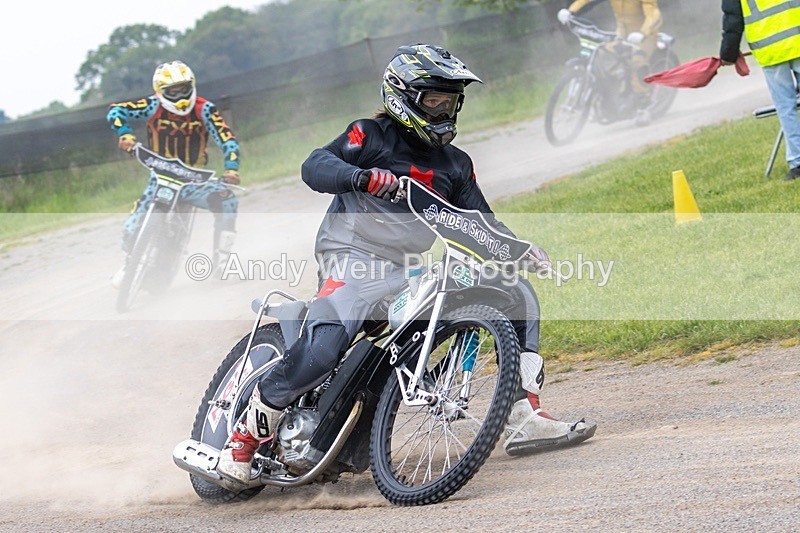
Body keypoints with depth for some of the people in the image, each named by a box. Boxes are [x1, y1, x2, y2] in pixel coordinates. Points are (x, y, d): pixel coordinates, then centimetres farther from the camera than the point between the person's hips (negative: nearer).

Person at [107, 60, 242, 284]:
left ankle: (221, 261, -18)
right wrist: (125, 134, -31)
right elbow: (115, 110, -11)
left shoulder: (204, 109, -9)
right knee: (133, 227, -18)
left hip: (193, 179, 1)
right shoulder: (154, 106, -9)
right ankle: (130, 263, 13)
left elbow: (226, 139, -16)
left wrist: (231, 168, -34)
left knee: (226, 198, -26)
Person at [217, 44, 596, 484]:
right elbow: (315, 166, -15)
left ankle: (525, 418, -5)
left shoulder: (455, 165, 18)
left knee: (518, 294, -1)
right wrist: (362, 176, -35)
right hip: (356, 259, -7)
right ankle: (243, 440, -12)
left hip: (417, 270, 7)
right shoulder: (373, 135, 0)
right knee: (319, 352, -31)